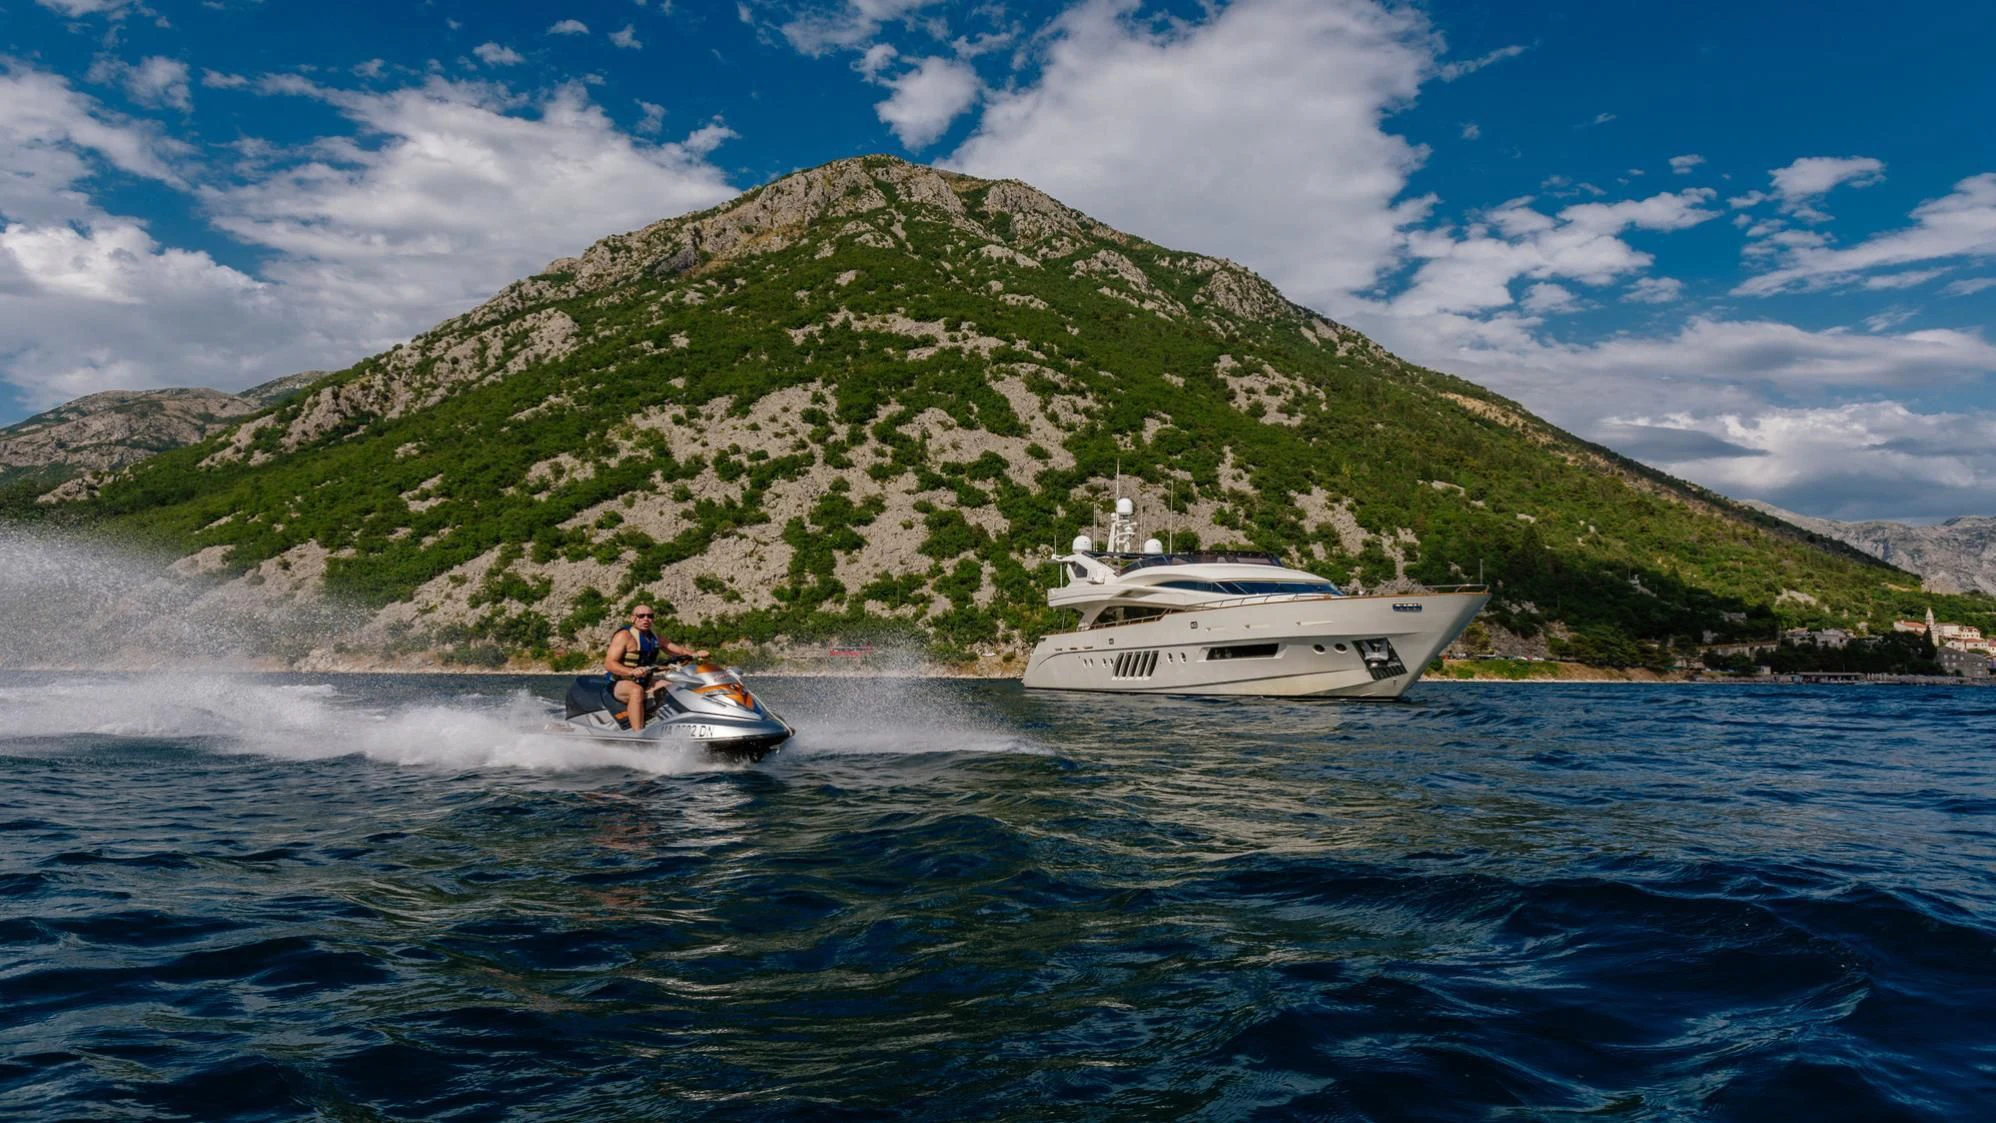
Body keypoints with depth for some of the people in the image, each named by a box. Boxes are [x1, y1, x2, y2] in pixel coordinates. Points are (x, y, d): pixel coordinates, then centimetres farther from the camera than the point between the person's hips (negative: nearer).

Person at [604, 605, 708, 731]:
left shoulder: (654, 636, 13)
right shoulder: (624, 636, -10)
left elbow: (675, 649, 15)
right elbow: (608, 664, -17)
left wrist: (695, 654, -6)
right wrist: (632, 671, -35)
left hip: (645, 684, 8)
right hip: (620, 684, -8)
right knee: (637, 691, -38)